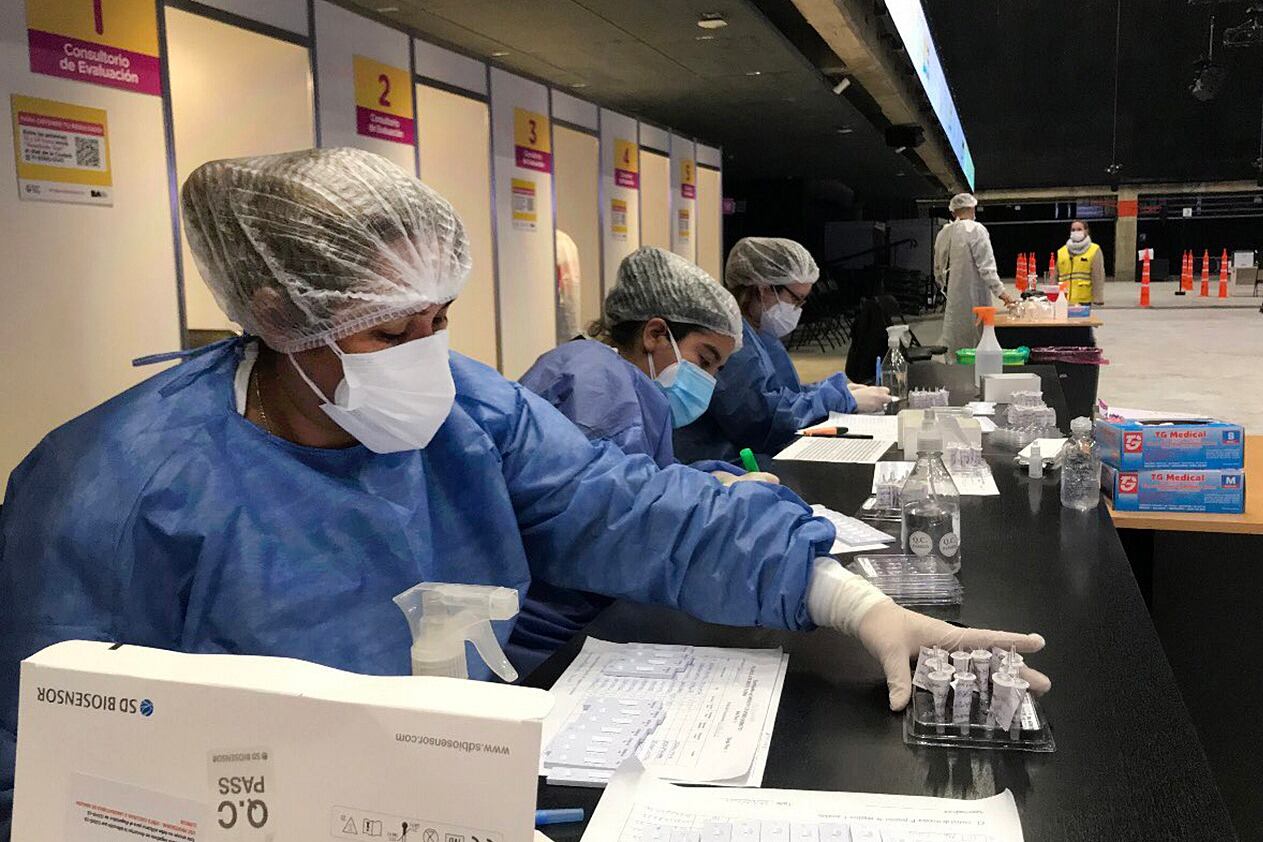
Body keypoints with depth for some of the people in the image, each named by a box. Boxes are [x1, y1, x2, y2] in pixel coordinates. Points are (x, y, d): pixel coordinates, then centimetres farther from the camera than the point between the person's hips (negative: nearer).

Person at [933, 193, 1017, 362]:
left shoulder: (943, 233, 8)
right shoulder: (976, 230, -10)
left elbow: (938, 269, 17)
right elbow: (986, 266, -16)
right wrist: (1000, 291, -15)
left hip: (954, 299, 6)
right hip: (974, 298, -6)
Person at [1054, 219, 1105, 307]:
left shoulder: (1094, 251, 4)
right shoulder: (1061, 252, 14)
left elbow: (1098, 277, -1)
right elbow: (1055, 278, 16)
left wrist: (1098, 300, -7)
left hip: (1084, 302, -3)